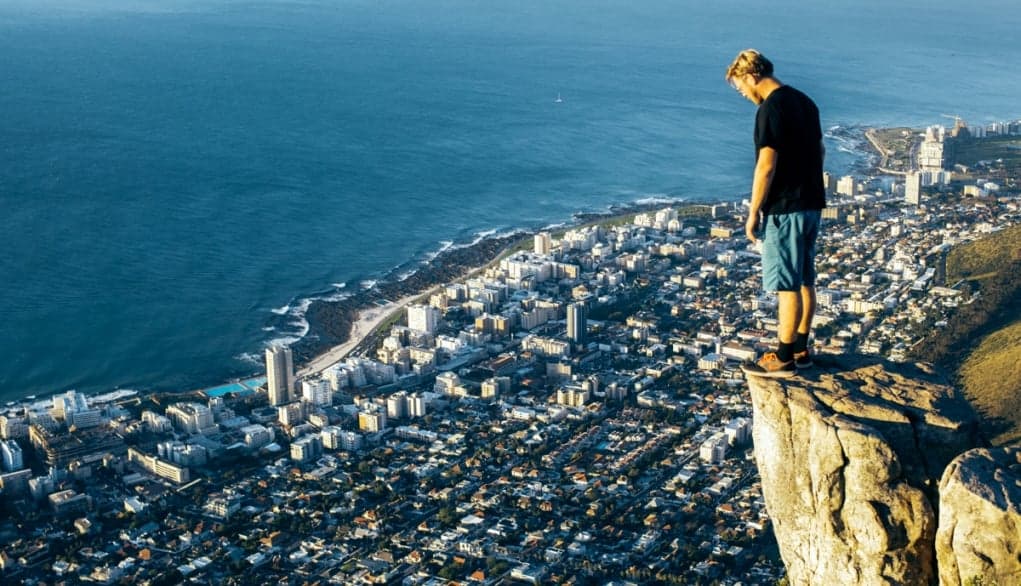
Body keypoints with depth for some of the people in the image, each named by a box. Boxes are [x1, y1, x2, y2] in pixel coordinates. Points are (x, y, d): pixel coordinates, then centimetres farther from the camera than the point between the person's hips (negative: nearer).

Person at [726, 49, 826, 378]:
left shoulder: (770, 109, -16)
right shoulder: (805, 102, 13)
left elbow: (766, 166, -20)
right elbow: (820, 150, 21)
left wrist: (753, 213, -14)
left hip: (785, 209, -10)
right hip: (812, 203, 10)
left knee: (786, 285, -3)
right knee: (804, 280, 14)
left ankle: (784, 359, 3)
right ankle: (800, 350, 23)